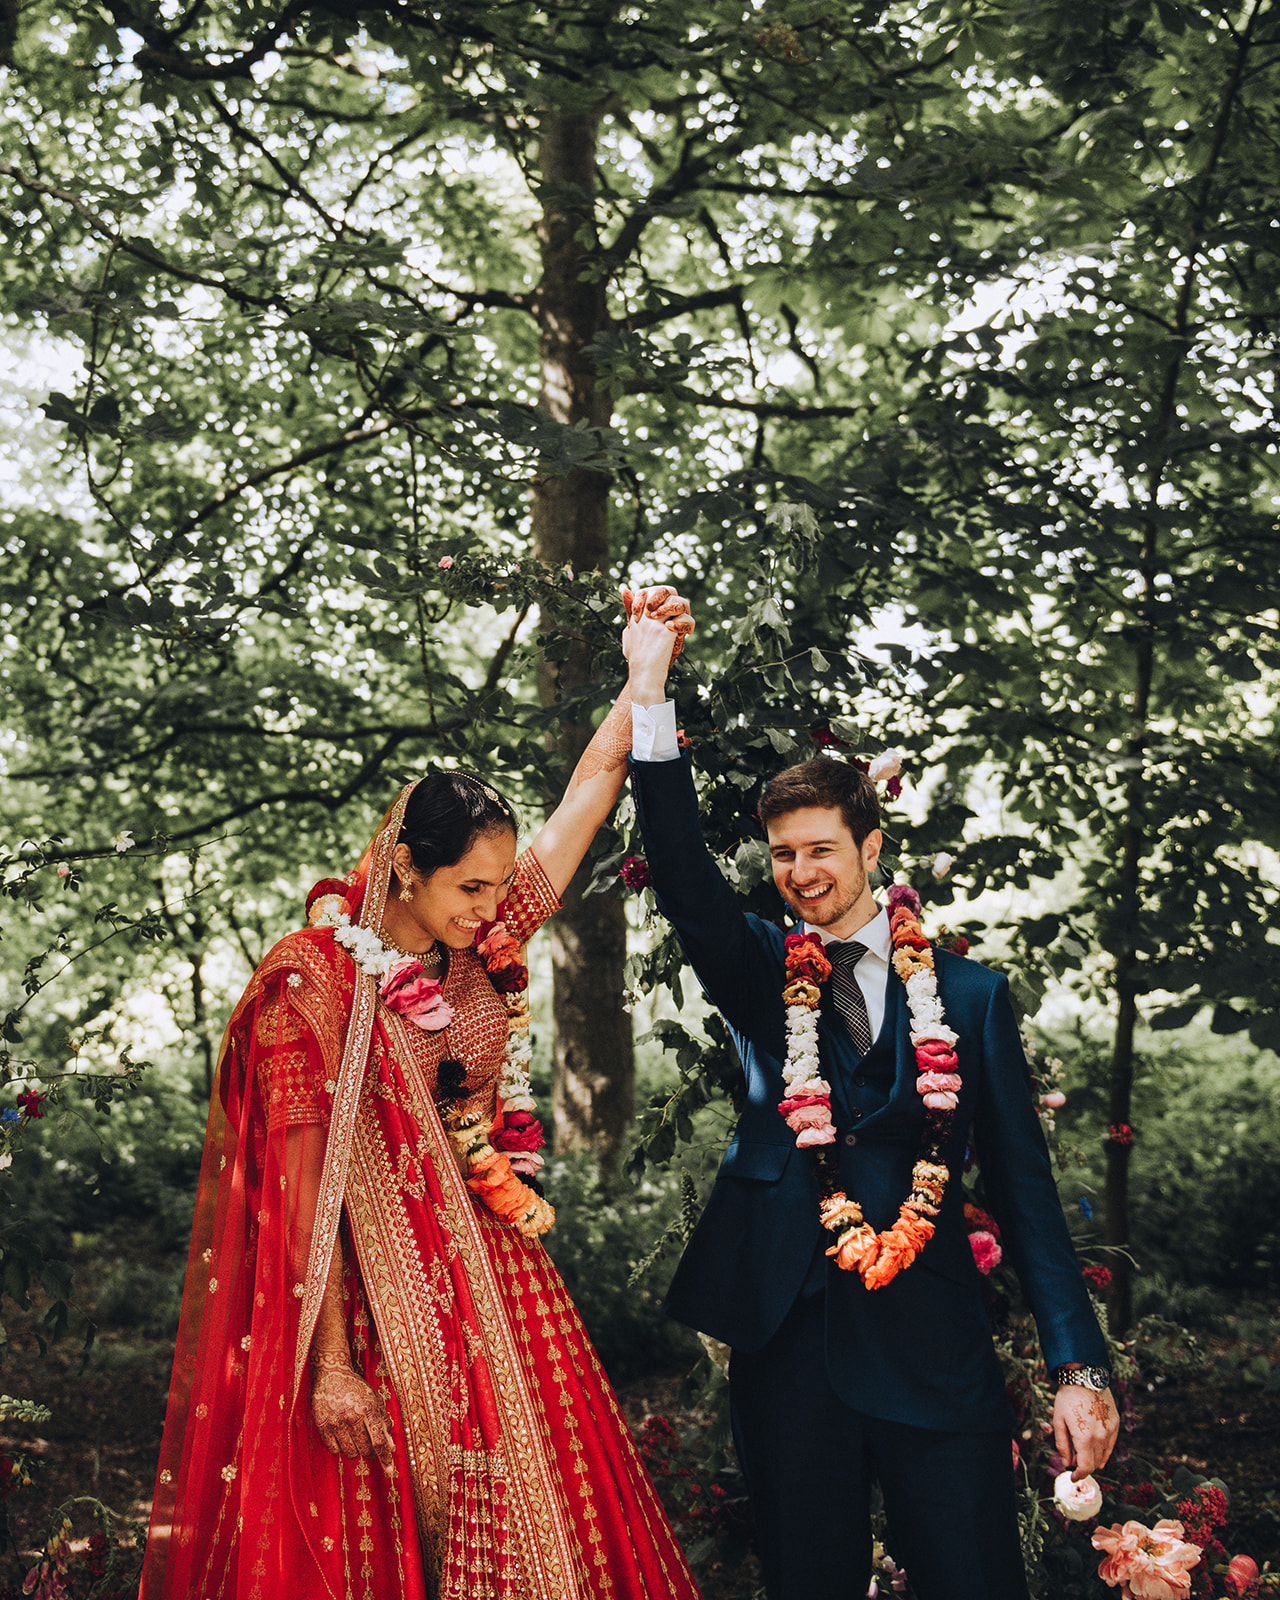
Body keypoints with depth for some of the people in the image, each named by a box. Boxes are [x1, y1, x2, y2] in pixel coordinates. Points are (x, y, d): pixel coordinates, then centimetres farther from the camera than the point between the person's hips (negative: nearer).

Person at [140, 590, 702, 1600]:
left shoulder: (490, 947, 2)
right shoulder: (313, 981, -13)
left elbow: (594, 784, 9)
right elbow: (304, 1186, -14)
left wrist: (648, 668, 6)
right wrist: (330, 1363, -16)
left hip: (496, 1272, 5)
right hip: (380, 1292, -5)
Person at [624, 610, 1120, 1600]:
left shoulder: (967, 996, 4)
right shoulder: (760, 978, 6)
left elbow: (1023, 1185, 3)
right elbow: (682, 873, -12)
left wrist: (1079, 1368, -4)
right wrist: (650, 695, -23)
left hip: (932, 1342, -1)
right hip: (787, 1331, 1)